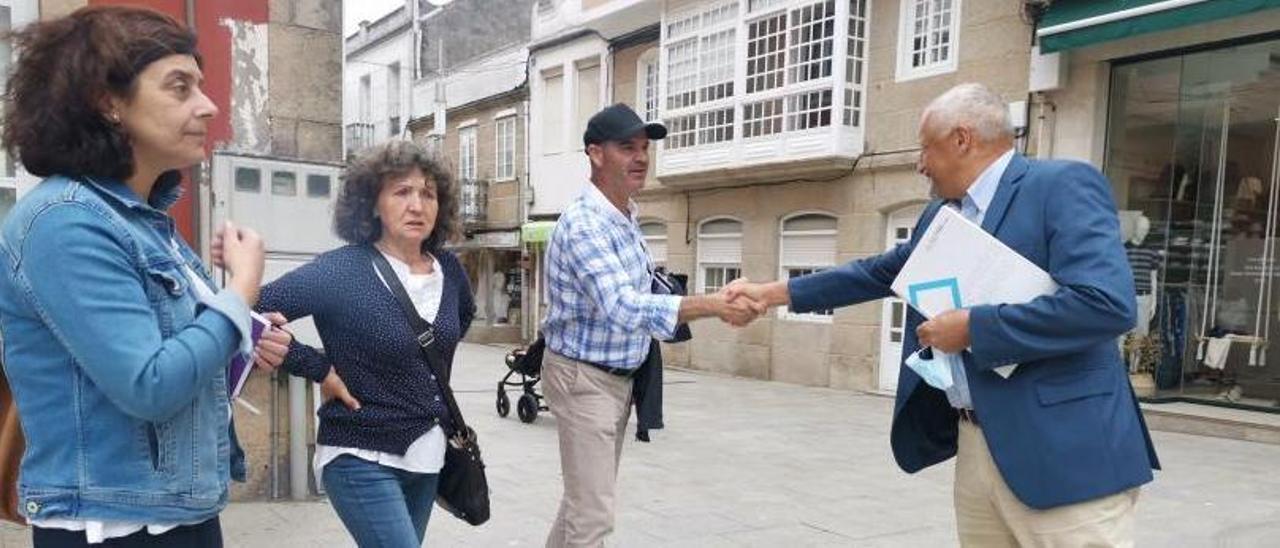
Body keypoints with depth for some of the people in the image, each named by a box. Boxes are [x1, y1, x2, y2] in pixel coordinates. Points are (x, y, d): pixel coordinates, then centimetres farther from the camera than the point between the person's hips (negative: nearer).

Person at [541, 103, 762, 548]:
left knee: (586, 497, 20)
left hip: (620, 376, 9)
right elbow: (622, 308, -38)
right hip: (583, 378, -9)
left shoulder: (627, 216, 7)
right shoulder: (583, 224, -24)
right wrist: (713, 305, -45)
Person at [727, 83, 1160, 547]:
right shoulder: (939, 216, 14)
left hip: (1060, 449, -8)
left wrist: (973, 327, -17)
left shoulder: (1063, 185, -11)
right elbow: (878, 273, 23)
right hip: (974, 443, 8)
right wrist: (773, 292, 21)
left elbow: (1107, 303, -23)